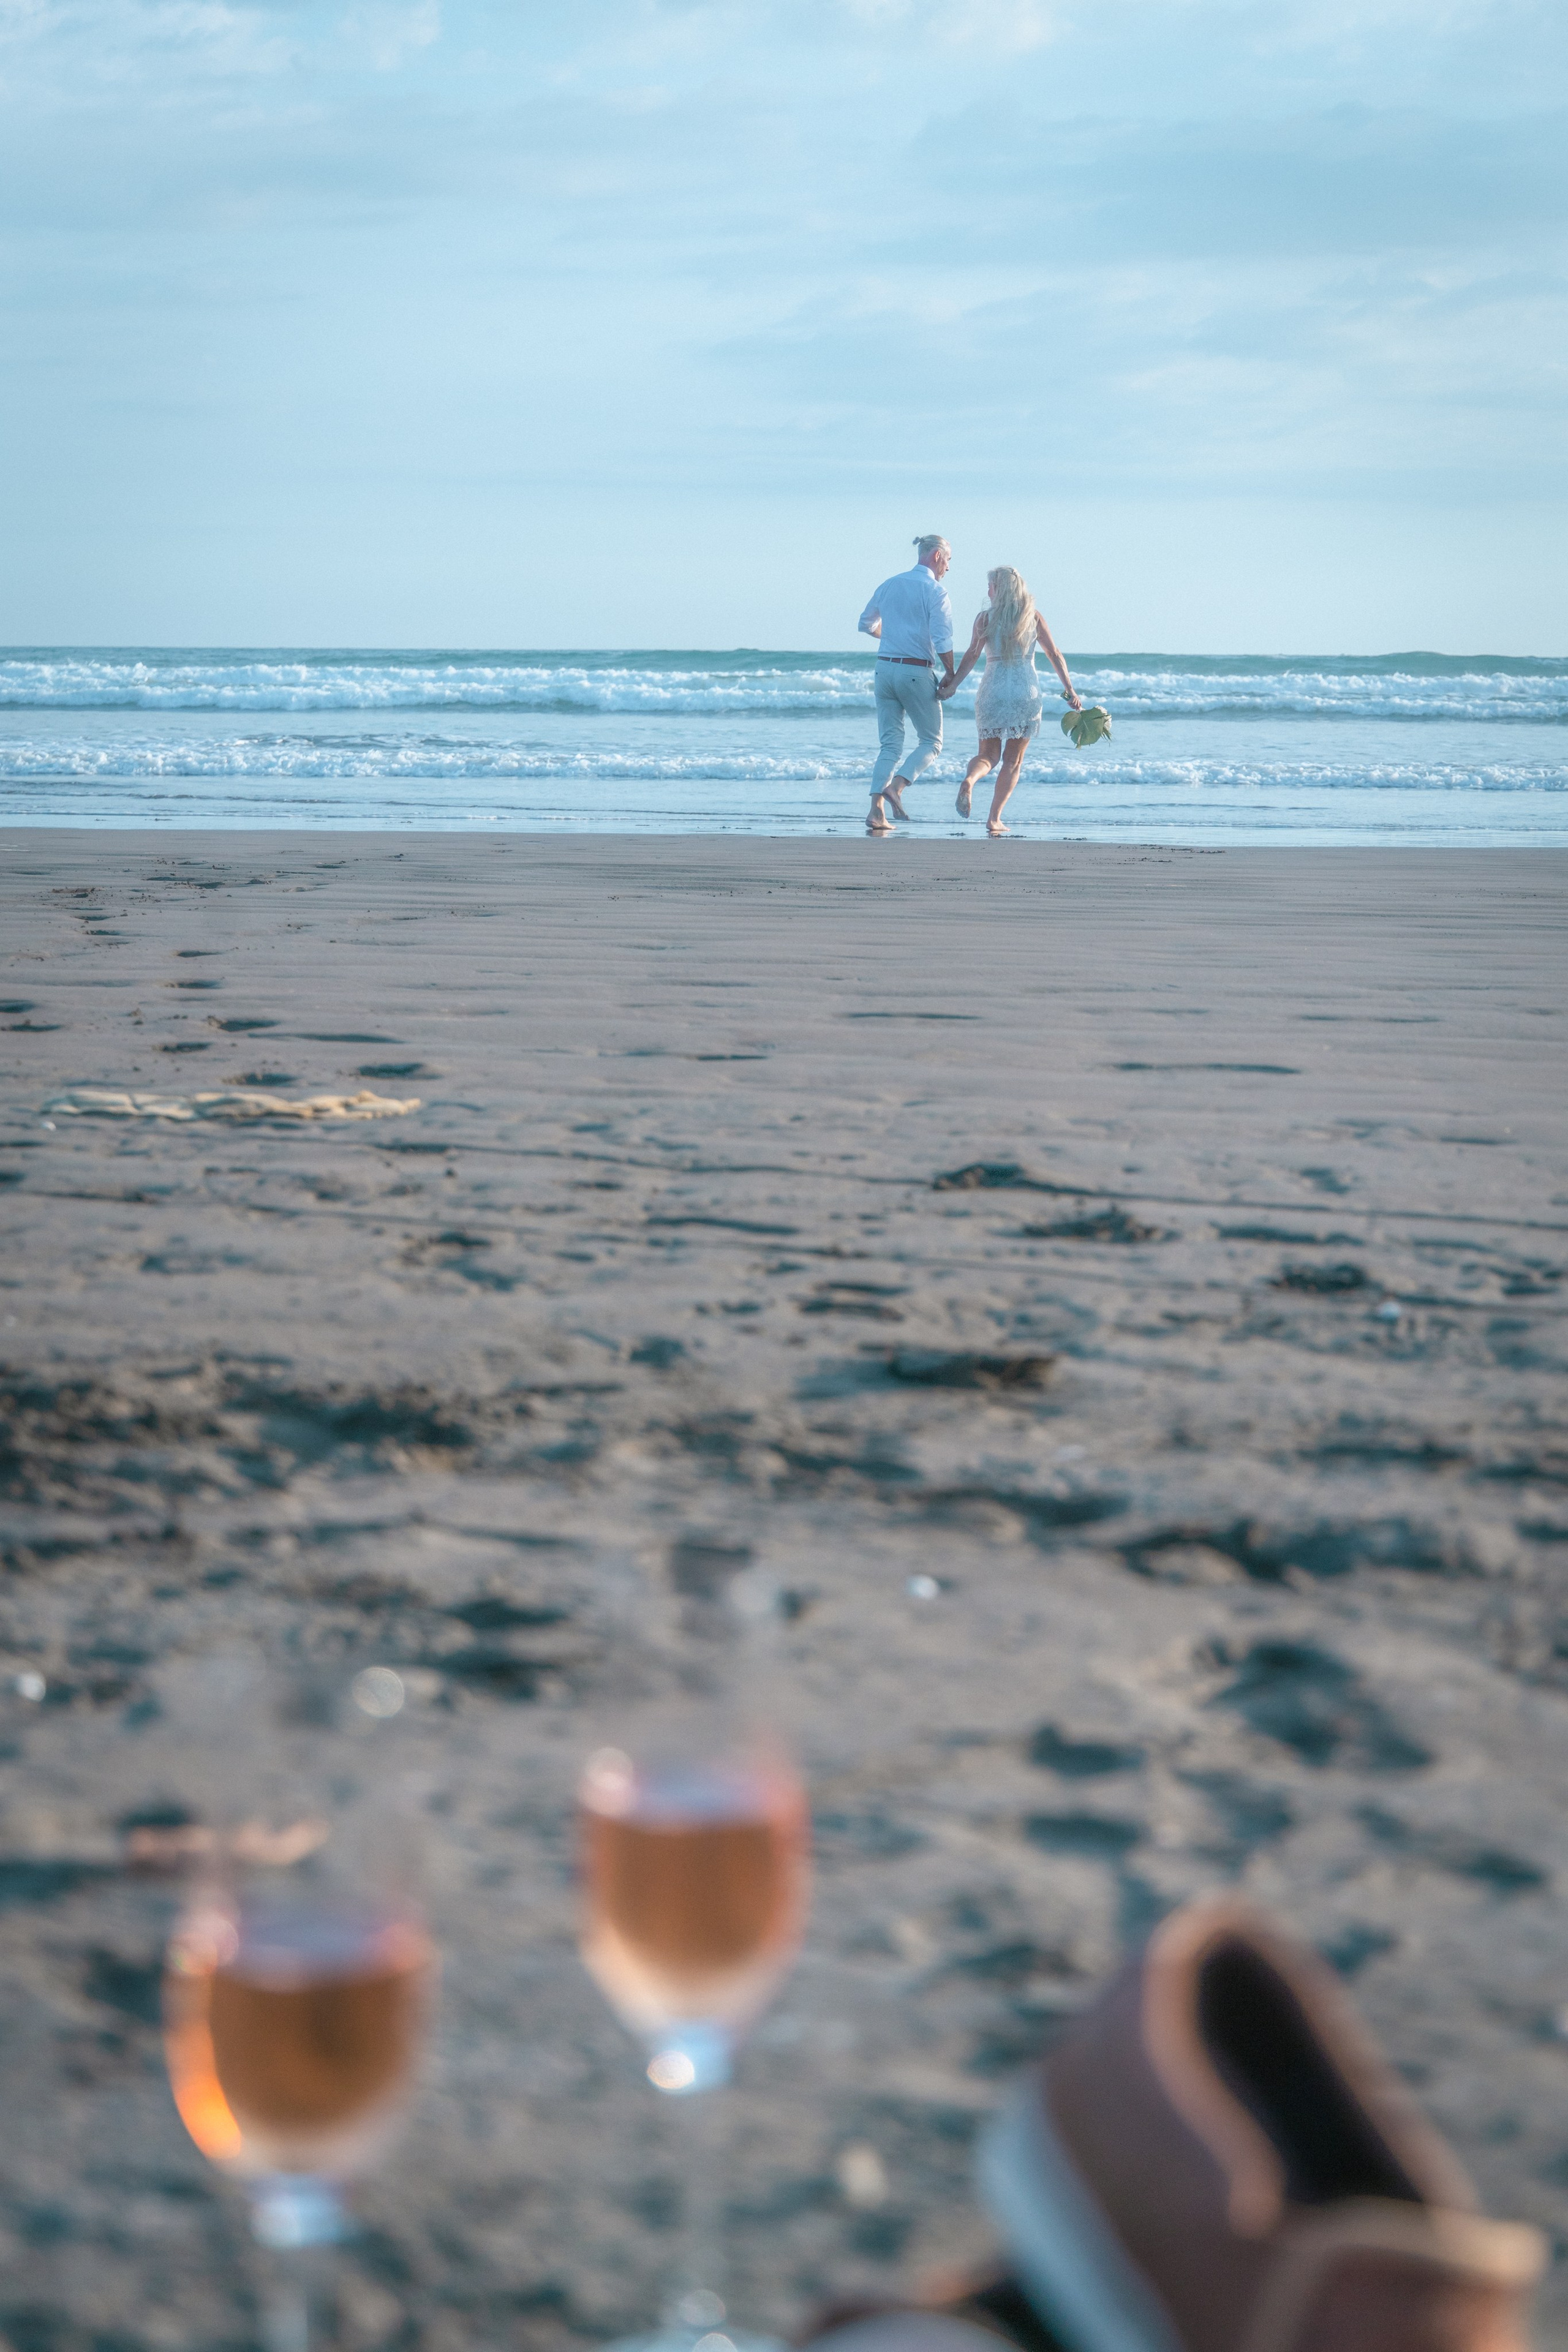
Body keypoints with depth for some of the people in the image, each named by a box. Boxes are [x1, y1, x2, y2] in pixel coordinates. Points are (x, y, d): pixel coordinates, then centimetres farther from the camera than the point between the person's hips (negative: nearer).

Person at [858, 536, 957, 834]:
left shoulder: (889, 585, 12)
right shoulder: (934, 591, -8)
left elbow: (866, 624, 22)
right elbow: (942, 639, -16)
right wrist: (951, 674, -4)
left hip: (885, 667, 6)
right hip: (916, 672, -6)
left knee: (890, 744, 8)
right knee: (931, 742, 8)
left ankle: (876, 809, -4)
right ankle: (896, 786, -15)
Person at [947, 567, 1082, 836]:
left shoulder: (985, 618, 0)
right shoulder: (1033, 617, 5)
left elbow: (972, 656, -11)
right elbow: (1055, 655, 4)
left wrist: (952, 685, -10)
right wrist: (1070, 690, 7)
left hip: (992, 692, 0)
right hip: (1027, 693, 1)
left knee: (988, 755, 11)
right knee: (1013, 760, 11)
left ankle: (969, 780, -23)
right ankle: (994, 818, 4)